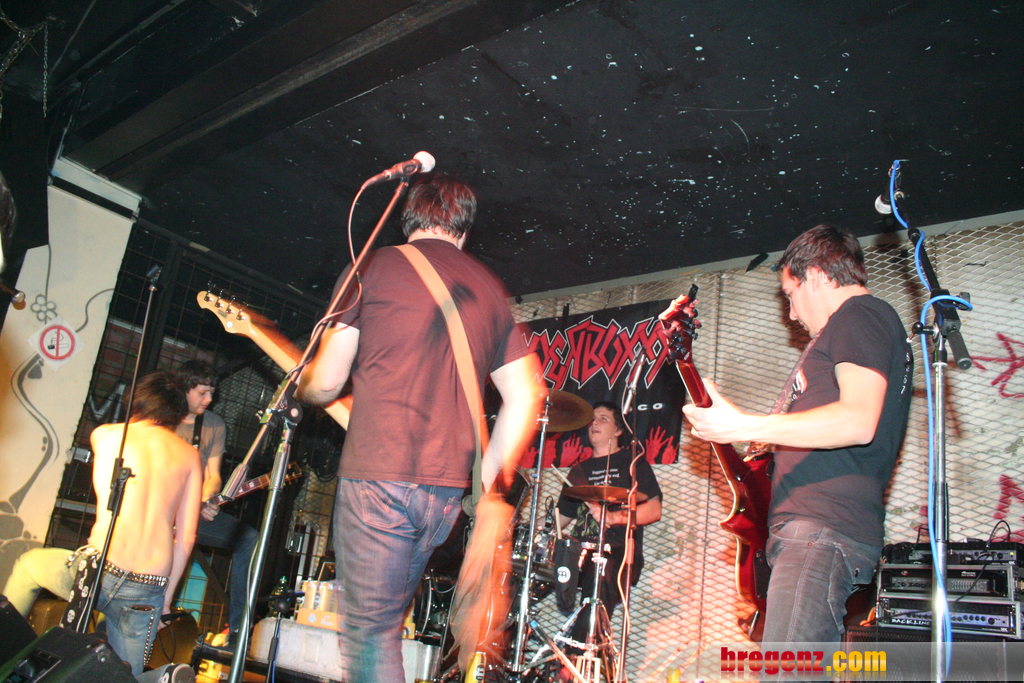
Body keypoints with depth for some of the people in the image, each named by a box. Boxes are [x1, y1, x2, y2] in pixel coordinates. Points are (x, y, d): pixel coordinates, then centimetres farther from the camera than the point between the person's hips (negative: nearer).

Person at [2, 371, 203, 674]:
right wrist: (166, 596, 13)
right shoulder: (189, 456, 6)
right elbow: (186, 537, 4)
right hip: (148, 590, 1)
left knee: (28, 564, 30)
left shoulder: (104, 435, 4)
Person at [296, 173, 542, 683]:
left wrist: (301, 389, 22)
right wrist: (487, 480, 14)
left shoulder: (373, 266, 3)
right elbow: (526, 396, 9)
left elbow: (326, 381, -1)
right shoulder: (489, 289, 15)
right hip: (447, 486, 5)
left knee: (370, 631, 3)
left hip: (376, 476, -5)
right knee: (384, 618, 21)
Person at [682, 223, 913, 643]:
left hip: (823, 530, -11)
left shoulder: (860, 314, -4)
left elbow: (858, 422, -21)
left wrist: (743, 427, -21)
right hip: (812, 530, 11)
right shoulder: (875, 325, 28)